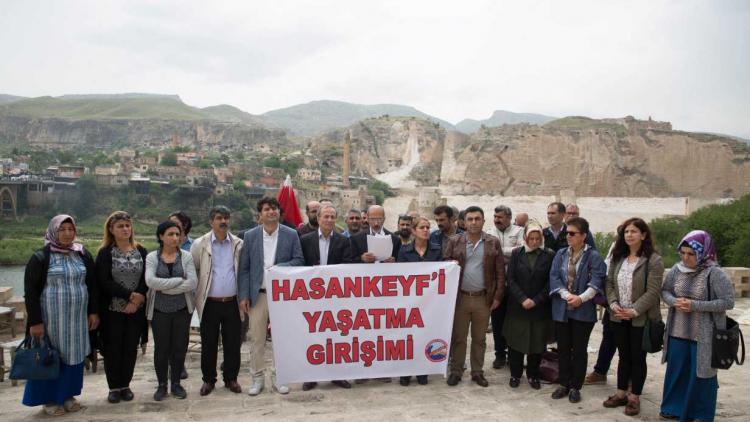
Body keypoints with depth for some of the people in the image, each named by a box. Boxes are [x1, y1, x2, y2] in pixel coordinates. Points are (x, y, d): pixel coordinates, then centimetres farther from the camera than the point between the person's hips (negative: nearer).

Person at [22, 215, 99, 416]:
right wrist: (35, 321, -13)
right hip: (51, 318, -4)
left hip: (77, 318, 4)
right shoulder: (40, 257, -8)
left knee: (73, 356, 11)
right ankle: (49, 399, 20)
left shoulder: (83, 255, 5)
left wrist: (93, 312, 5)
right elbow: (30, 291, -9)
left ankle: (68, 394, 25)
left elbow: (92, 285, 9)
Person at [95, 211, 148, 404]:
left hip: (136, 310, 2)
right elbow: (104, 281, -11)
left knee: (131, 348, 7)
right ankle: (114, 387, 16)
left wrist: (138, 298, -14)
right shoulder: (105, 253, -2)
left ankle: (125, 385, 19)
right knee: (113, 349, 3)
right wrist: (129, 295, -17)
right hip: (112, 310, -2)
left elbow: (146, 279, 2)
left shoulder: (141, 251, 6)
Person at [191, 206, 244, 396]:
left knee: (233, 343, 7)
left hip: (232, 303, 1)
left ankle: (231, 378, 22)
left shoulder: (238, 244, 3)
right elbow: (191, 272, 3)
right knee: (208, 344, 8)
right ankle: (208, 380, 23)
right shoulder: (200, 244, -1)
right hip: (210, 303, -1)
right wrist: (195, 295, 1)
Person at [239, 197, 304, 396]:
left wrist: (279, 267, -16)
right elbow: (244, 268, 3)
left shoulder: (291, 235, 1)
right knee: (256, 338, 6)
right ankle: (257, 378, 19)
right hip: (258, 295, 0)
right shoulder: (250, 236, 3)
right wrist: (243, 296, -3)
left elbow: (299, 260, 0)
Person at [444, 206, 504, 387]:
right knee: (458, 337, 8)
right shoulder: (454, 241, 2)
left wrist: (497, 297, -2)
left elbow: (500, 272, 1)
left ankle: (477, 372, 24)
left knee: (479, 338, 11)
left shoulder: (493, 242, 1)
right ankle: (455, 371, 20)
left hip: (483, 298, 0)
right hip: (460, 297, 0)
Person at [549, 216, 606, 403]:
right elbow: (554, 277, -2)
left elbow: (596, 282, -12)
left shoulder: (593, 256, -5)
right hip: (561, 309, 4)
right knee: (563, 349, 11)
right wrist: (567, 295, -16)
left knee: (579, 350, 6)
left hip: (583, 311, -3)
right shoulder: (560, 254, 7)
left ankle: (575, 387, 18)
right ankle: (564, 384, 24)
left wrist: (580, 298, -24)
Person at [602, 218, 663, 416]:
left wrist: (634, 311, -21)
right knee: (624, 356, 15)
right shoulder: (617, 257, 7)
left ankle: (634, 398, 18)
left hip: (641, 319, -5)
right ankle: (621, 394, 26)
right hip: (619, 317, 5)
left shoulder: (654, 260, -12)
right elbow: (609, 283, 6)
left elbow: (652, 291, -17)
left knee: (638, 358, 7)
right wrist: (614, 304, -9)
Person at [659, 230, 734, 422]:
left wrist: (695, 305, -22)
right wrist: (674, 301, -13)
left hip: (703, 335, -4)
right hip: (678, 332, 5)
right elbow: (664, 291, 10)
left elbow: (728, 301, -16)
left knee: (701, 374, 8)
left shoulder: (714, 273, -16)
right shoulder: (677, 270, -2)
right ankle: (674, 407, 32)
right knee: (676, 370, 15)